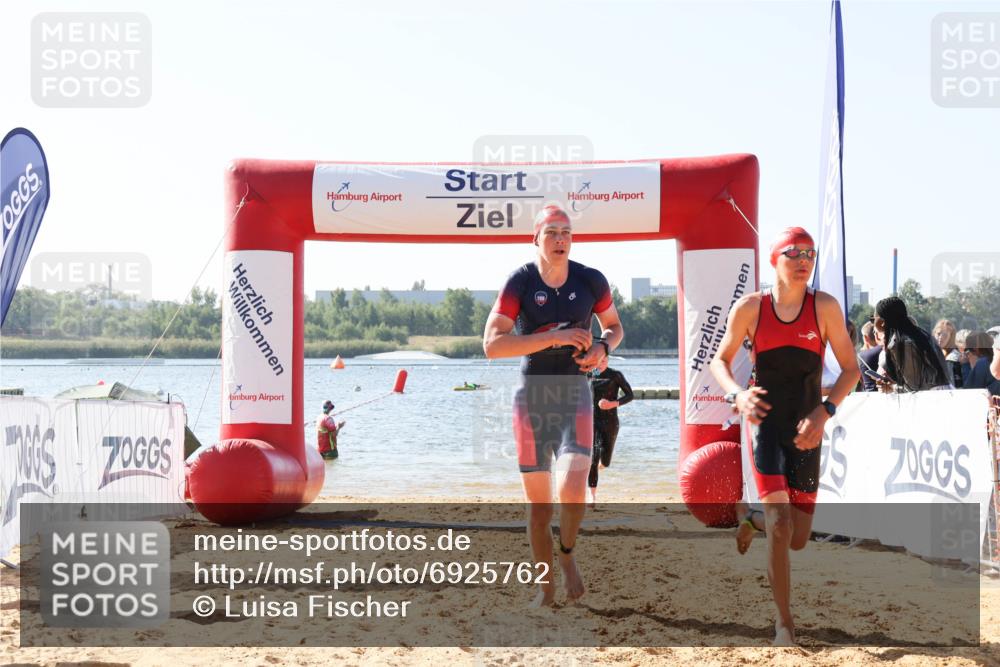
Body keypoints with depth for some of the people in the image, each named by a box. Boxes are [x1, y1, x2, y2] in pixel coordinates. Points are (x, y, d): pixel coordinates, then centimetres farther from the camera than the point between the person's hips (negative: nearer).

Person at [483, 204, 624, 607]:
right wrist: (554, 336, -21)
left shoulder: (591, 281, -1)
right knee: (538, 506, 5)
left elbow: (614, 325, 16)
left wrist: (603, 348, -8)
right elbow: (491, 345, -15)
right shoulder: (520, 282, -7)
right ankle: (546, 589, 22)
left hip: (574, 396, 0)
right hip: (531, 397, 0)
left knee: (572, 489, -22)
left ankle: (567, 554, 8)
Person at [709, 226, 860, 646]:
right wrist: (737, 395, -14)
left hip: (805, 433, 2)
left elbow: (851, 368, -2)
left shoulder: (824, 307, -6)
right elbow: (720, 360, 7)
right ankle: (784, 624, -3)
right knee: (780, 524, -17)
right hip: (766, 425, -2)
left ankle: (749, 519, 42)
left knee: (798, 540, 7)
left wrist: (823, 412, -17)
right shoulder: (750, 308, -5)